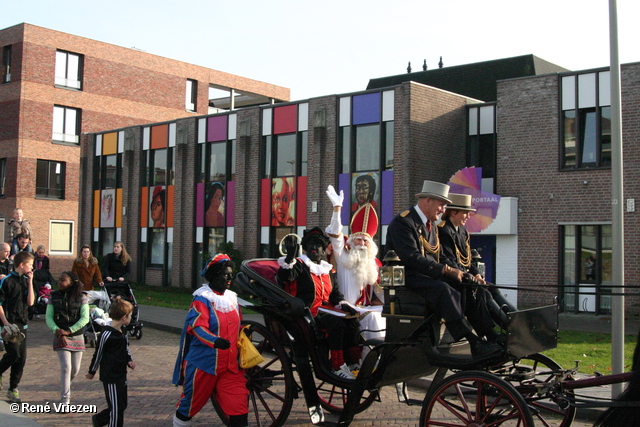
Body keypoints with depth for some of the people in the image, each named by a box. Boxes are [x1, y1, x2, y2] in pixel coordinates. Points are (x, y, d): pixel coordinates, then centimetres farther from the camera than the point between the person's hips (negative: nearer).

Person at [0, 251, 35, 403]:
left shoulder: (26, 280, 9)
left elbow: (30, 302, -1)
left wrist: (30, 282, -5)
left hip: (23, 323, 6)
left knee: (22, 358, 5)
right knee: (13, 354, -14)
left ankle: (13, 388, 15)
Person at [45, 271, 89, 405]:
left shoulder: (81, 297, -4)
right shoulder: (54, 296, 1)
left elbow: (85, 318, -10)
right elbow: (49, 317, -1)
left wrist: (68, 331, -17)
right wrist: (57, 330, -18)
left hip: (77, 337, 1)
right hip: (60, 338, -1)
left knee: (75, 369, 11)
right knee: (66, 367, -12)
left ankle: (65, 388, 42)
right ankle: (65, 400, -7)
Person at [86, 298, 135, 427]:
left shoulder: (123, 330, 6)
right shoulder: (107, 334, -20)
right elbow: (98, 354, -9)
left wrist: (129, 361, 1)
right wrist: (92, 372, 2)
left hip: (121, 375, 9)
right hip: (110, 377, -9)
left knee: (122, 405, 17)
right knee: (116, 408, -2)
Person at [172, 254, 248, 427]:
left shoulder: (232, 298, 11)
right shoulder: (202, 299, -10)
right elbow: (198, 327, -26)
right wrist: (214, 340, -42)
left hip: (231, 367, 5)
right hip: (204, 365, -5)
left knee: (239, 406, -4)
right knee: (191, 403, 11)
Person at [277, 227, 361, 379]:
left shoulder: (328, 270, 22)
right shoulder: (299, 265, 2)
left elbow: (335, 292, 24)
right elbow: (285, 276, -19)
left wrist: (343, 304, 4)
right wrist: (290, 255, -31)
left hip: (326, 308, 7)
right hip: (308, 311, -7)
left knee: (352, 321, -16)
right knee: (336, 323, -30)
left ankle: (353, 361, -8)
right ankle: (337, 366, -23)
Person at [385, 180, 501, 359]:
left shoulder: (431, 226, 19)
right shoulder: (402, 222, -11)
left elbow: (434, 260, 17)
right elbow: (412, 258, -22)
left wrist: (457, 273, -1)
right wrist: (446, 270, -25)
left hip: (427, 276, 9)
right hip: (407, 278, -9)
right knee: (443, 290, -35)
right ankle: (474, 343, -40)